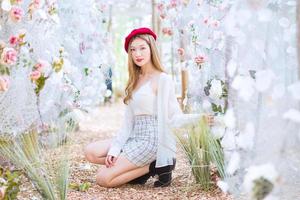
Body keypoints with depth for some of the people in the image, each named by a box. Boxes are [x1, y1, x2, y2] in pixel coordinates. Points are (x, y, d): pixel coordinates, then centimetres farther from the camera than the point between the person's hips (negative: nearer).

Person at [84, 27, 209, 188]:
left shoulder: (162, 79, -7)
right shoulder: (135, 81, 16)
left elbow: (173, 117, -10)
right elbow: (128, 120, 12)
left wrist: (199, 117, -28)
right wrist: (115, 148, 2)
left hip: (151, 139, -8)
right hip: (134, 138, 8)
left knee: (103, 179, -13)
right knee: (91, 152, -3)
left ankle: (157, 166, -2)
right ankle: (143, 168, 0)